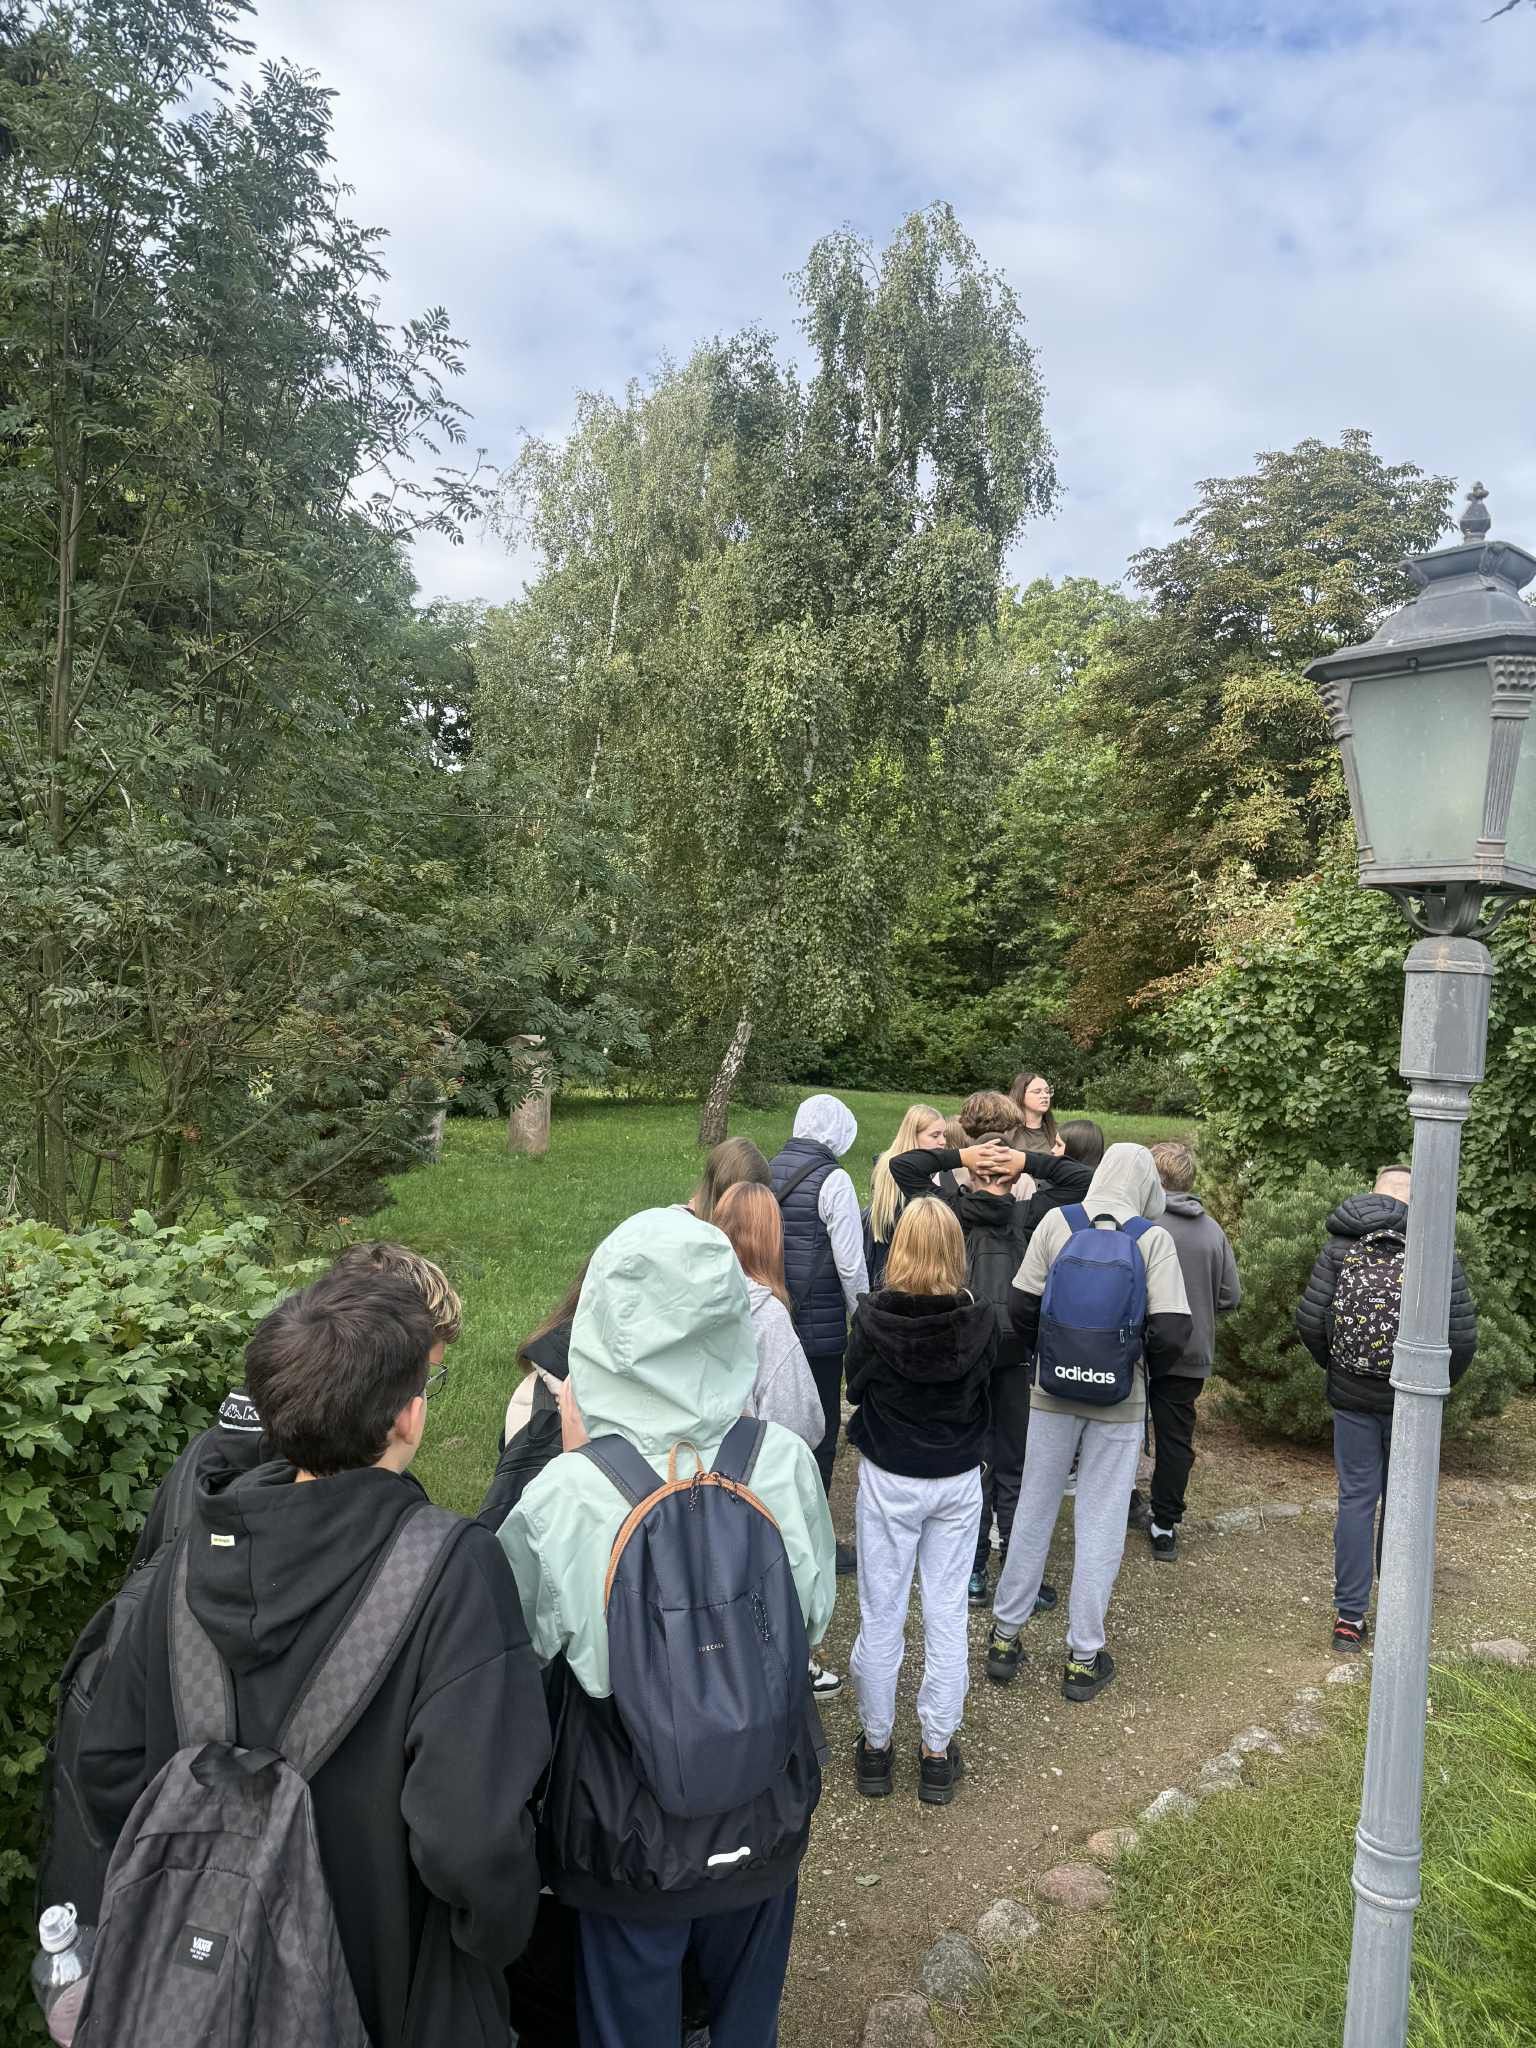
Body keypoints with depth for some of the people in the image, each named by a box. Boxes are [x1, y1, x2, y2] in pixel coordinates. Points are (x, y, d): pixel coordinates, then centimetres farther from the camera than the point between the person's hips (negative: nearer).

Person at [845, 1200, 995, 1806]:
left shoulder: (872, 1318, -18)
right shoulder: (978, 1320, -15)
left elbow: (854, 1387, -3)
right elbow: (984, 1383, 2)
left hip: (888, 1481, -1)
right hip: (958, 1482, 1)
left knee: (881, 1615, 13)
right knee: (947, 1615, 13)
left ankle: (876, 1745, 26)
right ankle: (937, 1753, 24)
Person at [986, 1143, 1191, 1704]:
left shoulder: (1057, 1223, -5)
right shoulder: (1153, 1239, -9)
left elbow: (1022, 1307, -4)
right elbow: (1171, 1333, -13)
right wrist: (1140, 1366, 7)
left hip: (1052, 1392, 2)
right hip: (1119, 1404, -1)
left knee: (1033, 1512, 14)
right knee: (1101, 1526, 9)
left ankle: (1005, 1637, 24)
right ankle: (1084, 1657, 18)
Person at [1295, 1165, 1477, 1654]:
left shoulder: (1341, 1245, -4)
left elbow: (1309, 1321, -7)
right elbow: (1463, 1336, -10)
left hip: (1352, 1396, 1)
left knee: (1357, 1498, 9)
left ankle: (1349, 1617, 11)